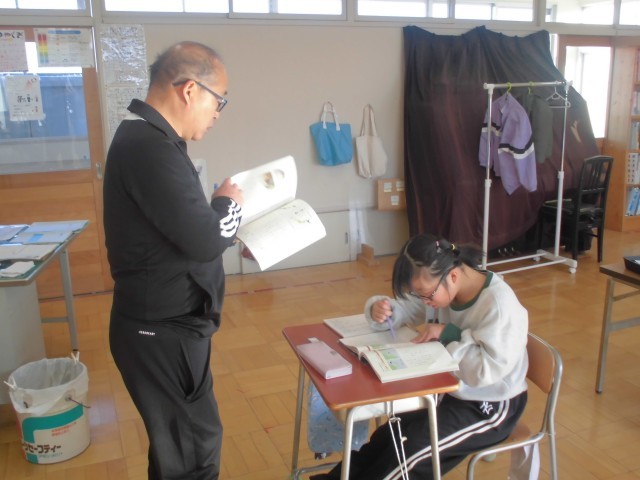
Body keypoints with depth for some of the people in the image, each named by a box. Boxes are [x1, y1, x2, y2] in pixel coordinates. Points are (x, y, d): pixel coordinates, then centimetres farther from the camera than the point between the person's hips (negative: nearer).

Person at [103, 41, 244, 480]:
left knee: (178, 440, 23)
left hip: (166, 323, 10)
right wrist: (228, 203, -8)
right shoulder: (150, 147, -25)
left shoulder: (147, 137, 10)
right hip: (163, 332, -10)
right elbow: (204, 241, -26)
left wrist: (230, 235, 7)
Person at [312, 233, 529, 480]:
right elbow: (403, 307, 1)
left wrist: (448, 334, -26)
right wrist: (380, 309, -22)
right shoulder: (439, 286, -7)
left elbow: (487, 370, -33)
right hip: (453, 392, 7)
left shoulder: (499, 304, -28)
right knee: (390, 435, -1)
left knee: (411, 449, -15)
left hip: (492, 408, -7)